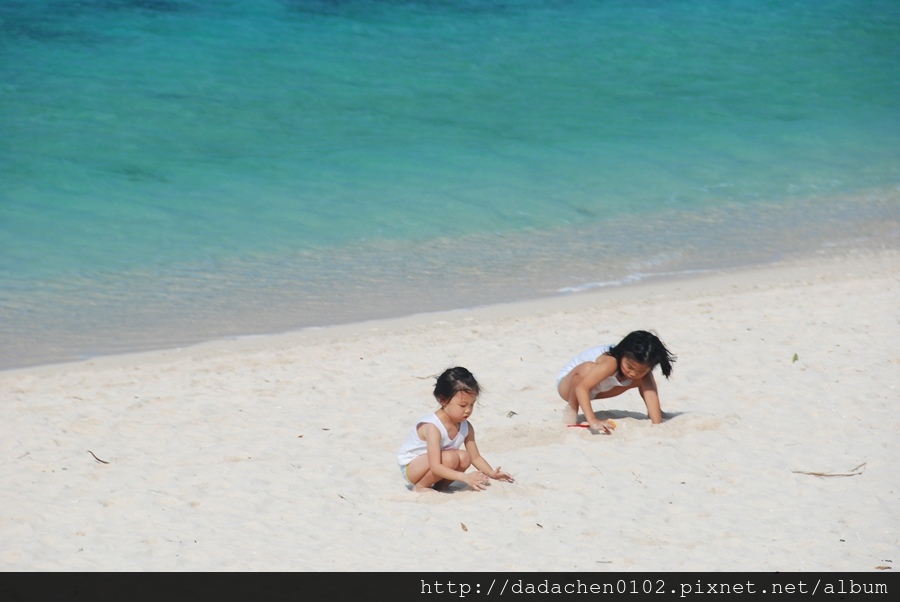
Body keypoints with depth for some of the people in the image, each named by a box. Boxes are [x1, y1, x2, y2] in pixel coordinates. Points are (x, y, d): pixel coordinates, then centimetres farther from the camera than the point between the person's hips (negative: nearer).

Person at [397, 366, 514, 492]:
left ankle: (440, 486, -1)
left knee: (464, 458, -17)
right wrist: (464, 477, -46)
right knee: (450, 458, -31)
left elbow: (475, 457, -1)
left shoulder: (466, 427, -9)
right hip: (410, 467, -8)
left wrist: (492, 473, -19)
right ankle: (420, 486, -13)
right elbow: (435, 467, -38)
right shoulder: (433, 427, -33)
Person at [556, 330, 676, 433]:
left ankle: (651, 412, 17)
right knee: (587, 369, -41)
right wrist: (592, 421, -58)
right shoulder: (611, 363, -41)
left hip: (596, 391, 6)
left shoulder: (643, 367, -21)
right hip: (567, 385, -6)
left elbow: (651, 394, -28)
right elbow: (581, 388, -50)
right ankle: (572, 409, -19)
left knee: (643, 380, -6)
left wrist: (657, 425, -39)